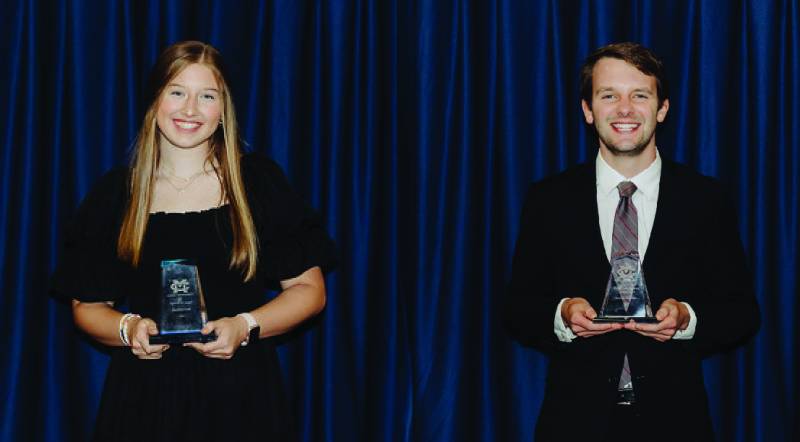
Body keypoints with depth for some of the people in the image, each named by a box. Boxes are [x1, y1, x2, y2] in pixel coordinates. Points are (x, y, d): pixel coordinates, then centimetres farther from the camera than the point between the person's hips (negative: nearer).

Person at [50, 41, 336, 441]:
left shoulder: (258, 181, 0)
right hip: (143, 397, 1)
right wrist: (128, 328, -12)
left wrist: (245, 326, -14)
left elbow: (309, 289, 1)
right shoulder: (115, 194, 3)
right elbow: (87, 306, 8)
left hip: (241, 396, -1)